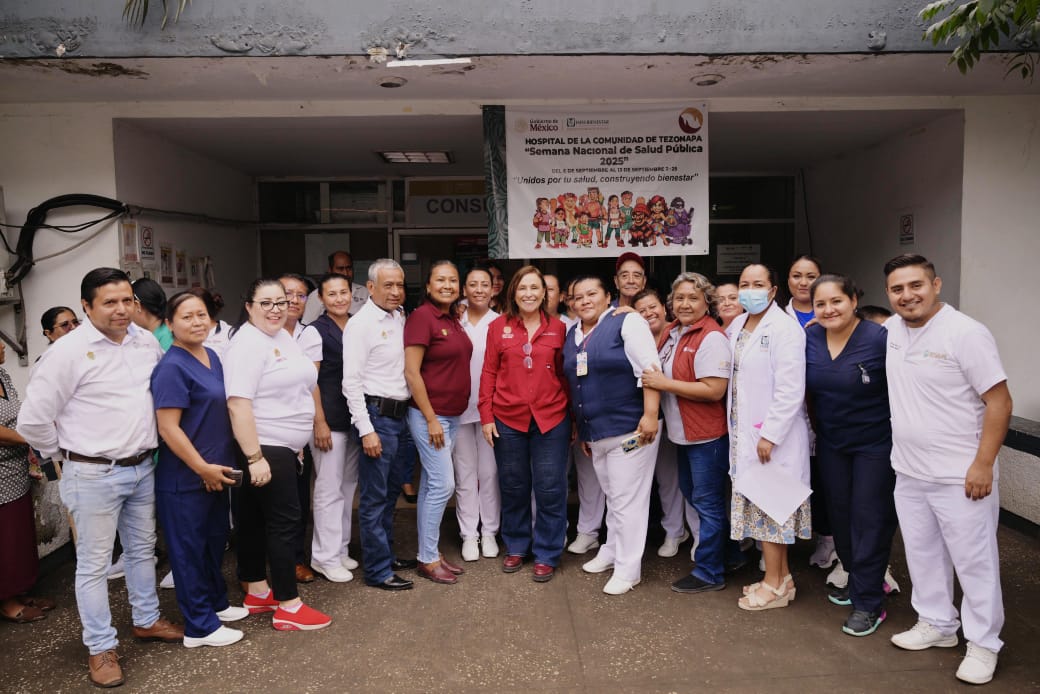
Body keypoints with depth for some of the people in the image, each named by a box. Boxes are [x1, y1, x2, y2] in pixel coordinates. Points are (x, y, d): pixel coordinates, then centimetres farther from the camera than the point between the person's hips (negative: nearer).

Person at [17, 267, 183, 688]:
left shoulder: (147, 342, 1)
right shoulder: (69, 350, -15)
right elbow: (33, 421, -12)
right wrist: (69, 453, -1)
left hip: (143, 468, 6)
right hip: (95, 475, -5)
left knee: (142, 550, 20)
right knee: (94, 563, 7)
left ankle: (147, 620, 38)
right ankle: (101, 647, 21)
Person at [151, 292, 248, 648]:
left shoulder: (212, 357, 7)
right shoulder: (172, 367, -18)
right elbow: (168, 428, -22)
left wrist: (217, 467, 16)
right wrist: (203, 468, -18)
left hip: (216, 472, 9)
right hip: (185, 479, -9)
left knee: (215, 541, 21)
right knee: (189, 549, 5)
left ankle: (216, 603, 38)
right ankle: (200, 627, 18)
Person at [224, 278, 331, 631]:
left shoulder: (283, 337, 12)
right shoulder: (247, 344, -17)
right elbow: (238, 404, -24)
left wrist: (306, 435, 20)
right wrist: (254, 457, -27)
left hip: (283, 448, 9)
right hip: (265, 449, -9)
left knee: (256, 520, 17)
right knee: (284, 521, -4)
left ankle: (258, 593, 28)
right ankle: (289, 607, 5)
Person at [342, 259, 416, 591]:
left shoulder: (400, 318, 10)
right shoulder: (361, 324, -11)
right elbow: (352, 382, -14)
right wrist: (366, 430, -17)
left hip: (400, 414, 8)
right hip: (377, 415, -8)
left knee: (391, 490, 18)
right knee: (375, 497, 1)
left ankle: (387, 555, 33)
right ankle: (377, 571, 11)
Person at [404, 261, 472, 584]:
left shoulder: (454, 319, 10)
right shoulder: (421, 317, -13)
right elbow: (411, 372, -17)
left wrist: (447, 416, 13)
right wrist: (430, 419, -17)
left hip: (452, 415, 8)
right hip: (429, 415, -8)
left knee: (430, 485, 14)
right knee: (443, 484, -6)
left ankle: (431, 552, 23)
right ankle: (428, 559, 8)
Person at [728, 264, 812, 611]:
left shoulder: (784, 328, -14)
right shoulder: (736, 326, 10)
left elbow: (790, 390, -19)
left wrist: (769, 434, -20)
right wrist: (737, 430, 9)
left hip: (773, 435, -7)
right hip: (744, 432, 8)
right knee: (760, 503, 14)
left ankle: (775, 585, 15)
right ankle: (782, 577, 28)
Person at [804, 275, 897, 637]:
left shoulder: (879, 339, -18)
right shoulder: (809, 339, -4)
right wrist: (816, 426, 12)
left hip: (875, 444, -5)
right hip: (831, 442, 5)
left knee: (870, 518, 1)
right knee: (839, 513, 15)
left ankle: (868, 603, 14)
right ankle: (857, 579, 37)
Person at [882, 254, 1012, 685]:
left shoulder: (966, 333, -15)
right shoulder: (891, 330, 3)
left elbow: (999, 402, -15)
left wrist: (983, 465, -18)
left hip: (960, 476, -6)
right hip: (908, 472, 7)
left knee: (974, 561, 5)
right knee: (922, 553, 18)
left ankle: (983, 644, 21)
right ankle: (937, 624, 35)